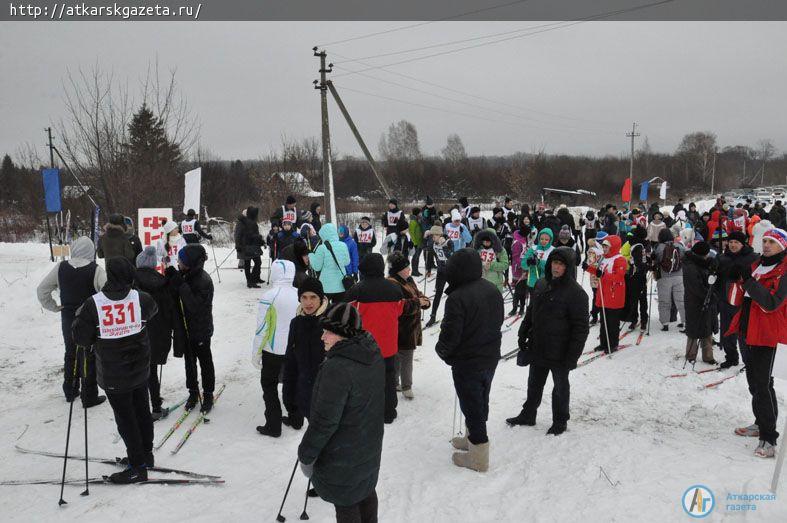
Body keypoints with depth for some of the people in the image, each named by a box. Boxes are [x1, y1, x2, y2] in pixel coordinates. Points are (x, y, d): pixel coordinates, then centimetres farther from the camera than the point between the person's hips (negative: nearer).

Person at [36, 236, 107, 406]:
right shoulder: (96, 271, -18)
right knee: (89, 357, 7)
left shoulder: (60, 268, -6)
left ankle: (70, 391, 34)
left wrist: (53, 306, 10)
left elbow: (42, 290, 1)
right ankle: (89, 397, 13)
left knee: (71, 354, 21)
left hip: (68, 319, 4)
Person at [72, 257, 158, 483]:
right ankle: (146, 454, 34)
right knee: (142, 410, 19)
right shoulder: (141, 299, -12)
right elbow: (152, 310, 11)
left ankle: (138, 466, 15)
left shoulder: (93, 305, -20)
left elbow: (81, 338, -12)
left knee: (125, 418, 8)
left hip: (113, 375, -3)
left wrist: (80, 316, 6)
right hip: (140, 371, 3)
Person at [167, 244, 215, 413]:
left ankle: (208, 395, 27)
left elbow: (195, 306, -32)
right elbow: (176, 298, 2)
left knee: (205, 362, 11)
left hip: (201, 330, -6)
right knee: (189, 361, 18)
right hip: (186, 328, 7)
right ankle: (193, 392, 34)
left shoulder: (204, 281, -25)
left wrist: (181, 285, -34)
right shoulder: (184, 275, -4)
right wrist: (172, 279, -15)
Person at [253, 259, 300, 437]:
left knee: (269, 386, 12)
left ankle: (273, 425, 14)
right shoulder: (299, 295, -5)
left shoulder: (269, 297, -19)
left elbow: (262, 329, -16)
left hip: (272, 351, -4)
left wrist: (256, 353, -5)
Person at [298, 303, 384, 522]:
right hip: (370, 447, 8)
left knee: (346, 504, 10)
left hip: (341, 456, -8)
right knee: (366, 491, 27)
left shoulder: (336, 369, -31)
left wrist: (306, 456, -13)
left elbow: (324, 421, -27)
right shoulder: (374, 356, -4)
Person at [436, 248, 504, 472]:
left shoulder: (457, 298, -27)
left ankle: (479, 458, 17)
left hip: (467, 363, -8)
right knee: (481, 402, 23)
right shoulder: (493, 291, -1)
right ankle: (473, 439, 43)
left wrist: (441, 350, -2)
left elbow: (450, 336, -23)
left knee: (472, 406, 6)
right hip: (491, 359, 8)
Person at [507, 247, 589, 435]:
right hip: (537, 348, 6)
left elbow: (581, 327, -18)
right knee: (534, 384, 21)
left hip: (559, 353, -6)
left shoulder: (576, 293, -18)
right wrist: (523, 334, 11)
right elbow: (530, 312, 14)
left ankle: (560, 421, 32)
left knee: (560, 387, 14)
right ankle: (528, 415, 38)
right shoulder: (541, 284, 2)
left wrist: (572, 356, -19)